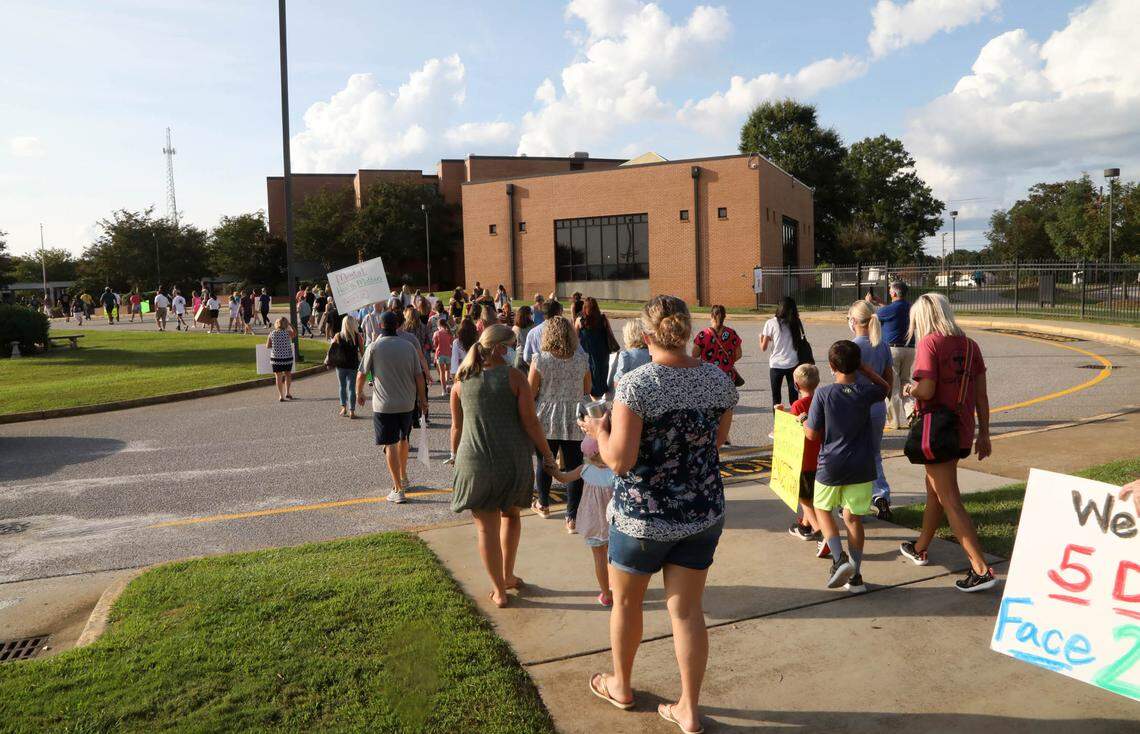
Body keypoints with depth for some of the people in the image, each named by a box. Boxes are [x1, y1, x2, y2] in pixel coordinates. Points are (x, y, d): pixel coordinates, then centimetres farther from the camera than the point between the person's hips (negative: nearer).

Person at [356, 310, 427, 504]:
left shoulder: (374, 347, -8)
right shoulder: (409, 346, 0)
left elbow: (361, 374, -4)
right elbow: (419, 375, 1)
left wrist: (359, 393, 14)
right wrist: (422, 398, 12)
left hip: (384, 404, -4)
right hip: (407, 403, 4)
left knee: (390, 444, -1)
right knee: (403, 439, 23)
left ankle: (399, 490, -3)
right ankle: (403, 478, 39)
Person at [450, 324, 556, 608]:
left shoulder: (461, 381, 1)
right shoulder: (514, 377, -7)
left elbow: (456, 428, 6)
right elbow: (530, 422, -9)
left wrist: (457, 459, 19)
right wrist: (547, 454, 2)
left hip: (475, 462, 1)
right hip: (513, 460, 0)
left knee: (487, 527, 10)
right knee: (510, 514, 25)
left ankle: (499, 590, 19)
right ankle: (508, 576, 31)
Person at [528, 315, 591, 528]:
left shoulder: (540, 360, -10)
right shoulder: (581, 360, -2)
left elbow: (530, 392, -6)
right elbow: (587, 390, 8)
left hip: (547, 420, -1)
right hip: (574, 422, 1)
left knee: (544, 463, 18)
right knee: (574, 467, 4)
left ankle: (543, 504, 37)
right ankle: (572, 518, 6)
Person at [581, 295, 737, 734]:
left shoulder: (636, 385, -21)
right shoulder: (719, 380, -4)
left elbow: (619, 460, -21)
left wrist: (600, 431, -3)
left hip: (644, 515, -4)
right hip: (704, 512, 4)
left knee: (625, 601, 20)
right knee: (687, 609, 15)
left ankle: (620, 686, 40)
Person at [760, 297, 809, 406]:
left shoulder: (771, 323, -6)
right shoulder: (797, 323, 1)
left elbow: (763, 348, -3)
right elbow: (802, 341, 2)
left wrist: (761, 337, 16)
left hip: (776, 365, -2)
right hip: (793, 364, 2)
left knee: (776, 398, 9)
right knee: (794, 397, 10)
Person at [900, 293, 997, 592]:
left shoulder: (929, 343, -15)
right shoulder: (969, 344, 5)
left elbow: (926, 390, -24)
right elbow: (981, 394, 6)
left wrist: (909, 388, -2)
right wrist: (983, 434, 12)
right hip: (962, 431, 8)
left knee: (950, 501, -3)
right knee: (934, 488, 23)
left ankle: (982, 570, -7)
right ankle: (920, 548, 40)